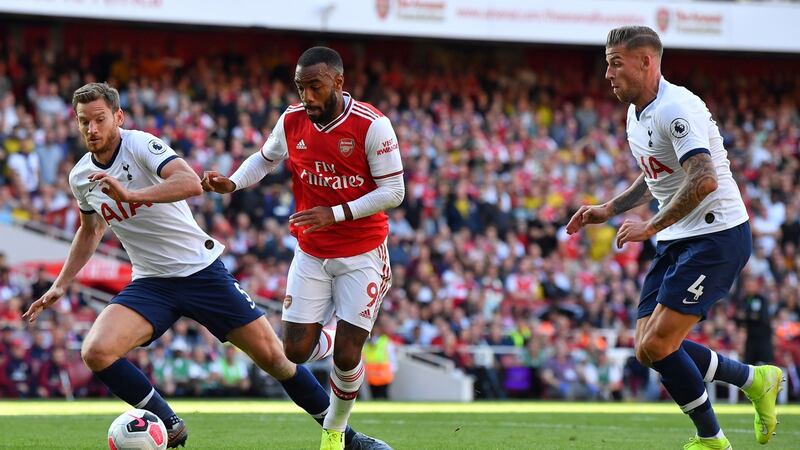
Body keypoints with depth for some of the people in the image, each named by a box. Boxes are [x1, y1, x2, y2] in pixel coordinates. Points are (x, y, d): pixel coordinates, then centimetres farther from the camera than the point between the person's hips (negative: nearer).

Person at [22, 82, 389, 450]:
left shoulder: (141, 145, -15)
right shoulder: (80, 177, 3)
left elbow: (191, 183, -33)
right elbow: (90, 230, 23)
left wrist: (130, 194, -43)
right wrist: (60, 285, 17)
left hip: (202, 270, -4)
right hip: (150, 284, 4)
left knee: (271, 355, -4)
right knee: (95, 352, -21)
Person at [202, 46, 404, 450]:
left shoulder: (371, 125, -18)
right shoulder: (292, 121, -5)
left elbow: (393, 191, -15)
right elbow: (264, 159, 15)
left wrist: (335, 213, -24)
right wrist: (231, 183, -5)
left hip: (362, 254, -3)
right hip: (311, 254, 4)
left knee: (346, 355, -8)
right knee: (295, 352, -4)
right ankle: (320, 329, 33)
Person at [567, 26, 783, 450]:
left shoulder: (676, 108, -19)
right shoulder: (636, 114, 12)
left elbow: (704, 180, -31)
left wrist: (650, 227, -26)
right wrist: (609, 209, 16)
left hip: (717, 235, -10)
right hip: (677, 241, 10)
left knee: (658, 345, -16)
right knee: (648, 349, 2)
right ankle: (755, 379, 18)